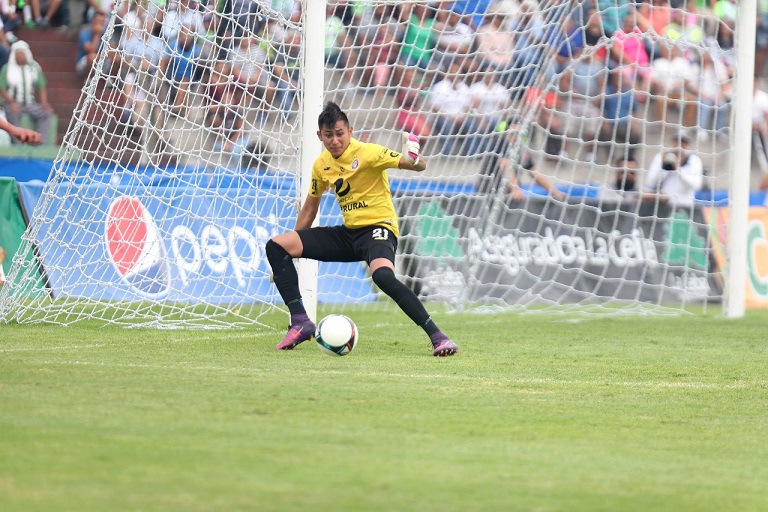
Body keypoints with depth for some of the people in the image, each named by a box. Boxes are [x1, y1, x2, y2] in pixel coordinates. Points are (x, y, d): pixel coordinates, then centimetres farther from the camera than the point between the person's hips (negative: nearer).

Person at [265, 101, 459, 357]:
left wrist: (414, 160, -44)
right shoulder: (322, 165, 5)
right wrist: (293, 250, 23)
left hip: (377, 228, -7)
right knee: (276, 247, -3)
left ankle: (437, 337, -31)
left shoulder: (367, 153, -14)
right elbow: (310, 206, 20)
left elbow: (420, 166, -19)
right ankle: (300, 322, -3)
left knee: (382, 275, -39)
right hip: (348, 232, 7)